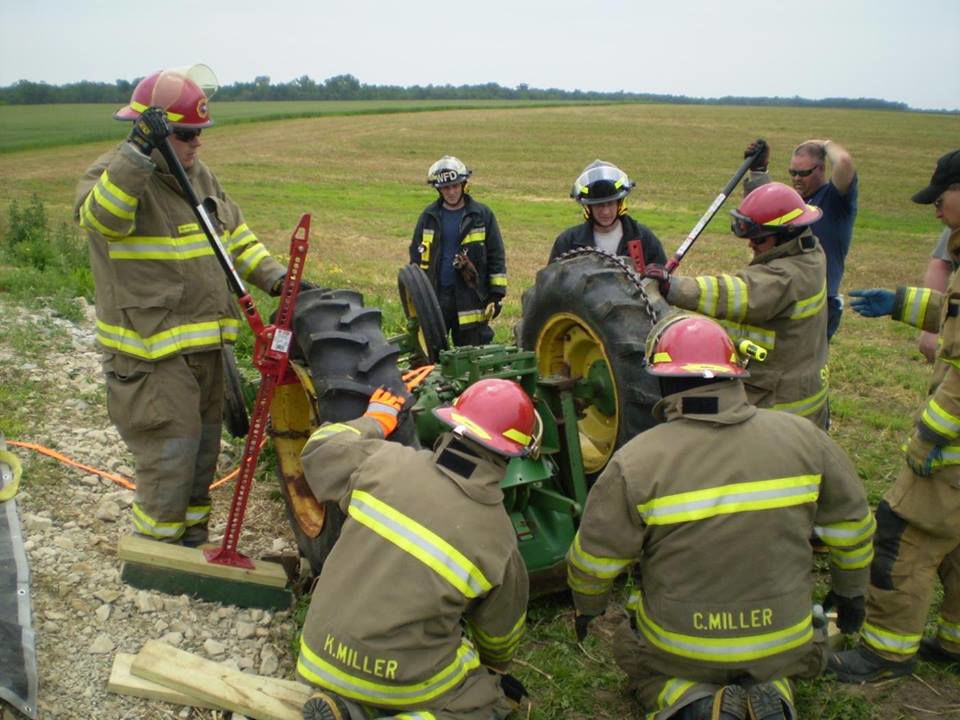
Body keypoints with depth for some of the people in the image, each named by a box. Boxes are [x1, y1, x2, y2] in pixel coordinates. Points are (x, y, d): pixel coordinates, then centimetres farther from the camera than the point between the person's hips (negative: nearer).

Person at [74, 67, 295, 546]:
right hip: (150, 351, -8)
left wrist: (275, 277, 7)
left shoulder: (199, 174, 13)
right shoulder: (115, 173, -11)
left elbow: (235, 236, 20)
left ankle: (194, 540, 35)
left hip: (204, 345, 8)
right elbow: (100, 218, -33)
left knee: (203, 451, 18)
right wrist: (139, 152, -42)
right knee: (170, 456, -3)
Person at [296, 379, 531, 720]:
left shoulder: (384, 461, -11)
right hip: (403, 682, -4)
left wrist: (375, 420, 26)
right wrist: (493, 666, 30)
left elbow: (321, 448, 10)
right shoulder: (498, 540, -11)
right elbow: (500, 635, 7)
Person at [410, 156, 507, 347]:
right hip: (434, 297, 2)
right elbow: (416, 255, 12)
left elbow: (496, 257, 1)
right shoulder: (429, 216, 6)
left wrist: (497, 294, -3)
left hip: (471, 298, -2)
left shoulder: (482, 215, 0)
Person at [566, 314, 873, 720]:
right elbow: (851, 523, 3)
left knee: (629, 647, 29)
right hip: (782, 647, 3)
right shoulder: (802, 437, -9)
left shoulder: (637, 462, -19)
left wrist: (587, 607, 11)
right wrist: (851, 591, 22)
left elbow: (595, 556, -10)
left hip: (681, 647, -3)